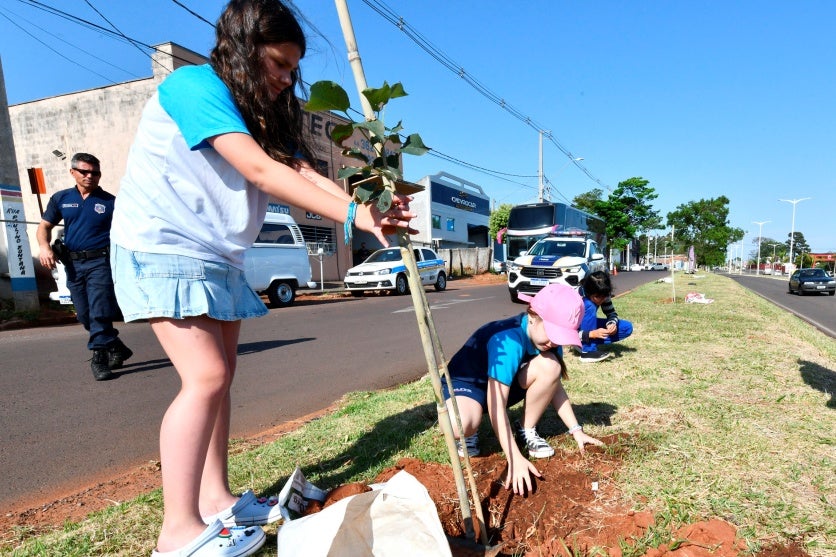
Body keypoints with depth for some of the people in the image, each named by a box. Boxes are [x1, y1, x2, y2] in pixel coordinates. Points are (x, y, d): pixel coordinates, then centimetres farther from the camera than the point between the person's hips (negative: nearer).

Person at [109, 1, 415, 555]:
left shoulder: (264, 115, 14)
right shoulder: (193, 84, -12)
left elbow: (306, 175, -3)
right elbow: (258, 170, -26)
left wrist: (370, 209, -21)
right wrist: (353, 215, -31)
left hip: (218, 257, 9)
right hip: (164, 248, -8)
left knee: (219, 374, 7)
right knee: (206, 377, -15)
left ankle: (216, 500, 19)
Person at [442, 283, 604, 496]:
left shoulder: (549, 337, -12)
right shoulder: (508, 341, -36)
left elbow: (554, 386, -1)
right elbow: (496, 406, -37)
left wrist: (576, 430, -6)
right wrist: (515, 459, -38)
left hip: (507, 383, 6)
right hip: (467, 383, -6)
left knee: (550, 365, -24)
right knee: (458, 426, -41)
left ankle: (526, 430, -2)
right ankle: (469, 434, -1)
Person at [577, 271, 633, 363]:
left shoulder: (602, 295, -16)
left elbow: (612, 314, -4)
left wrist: (612, 324, -27)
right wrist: (591, 334, -43)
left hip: (590, 325, 6)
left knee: (628, 327, -8)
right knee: (589, 306, -35)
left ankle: (587, 342, -10)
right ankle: (588, 351, -29)